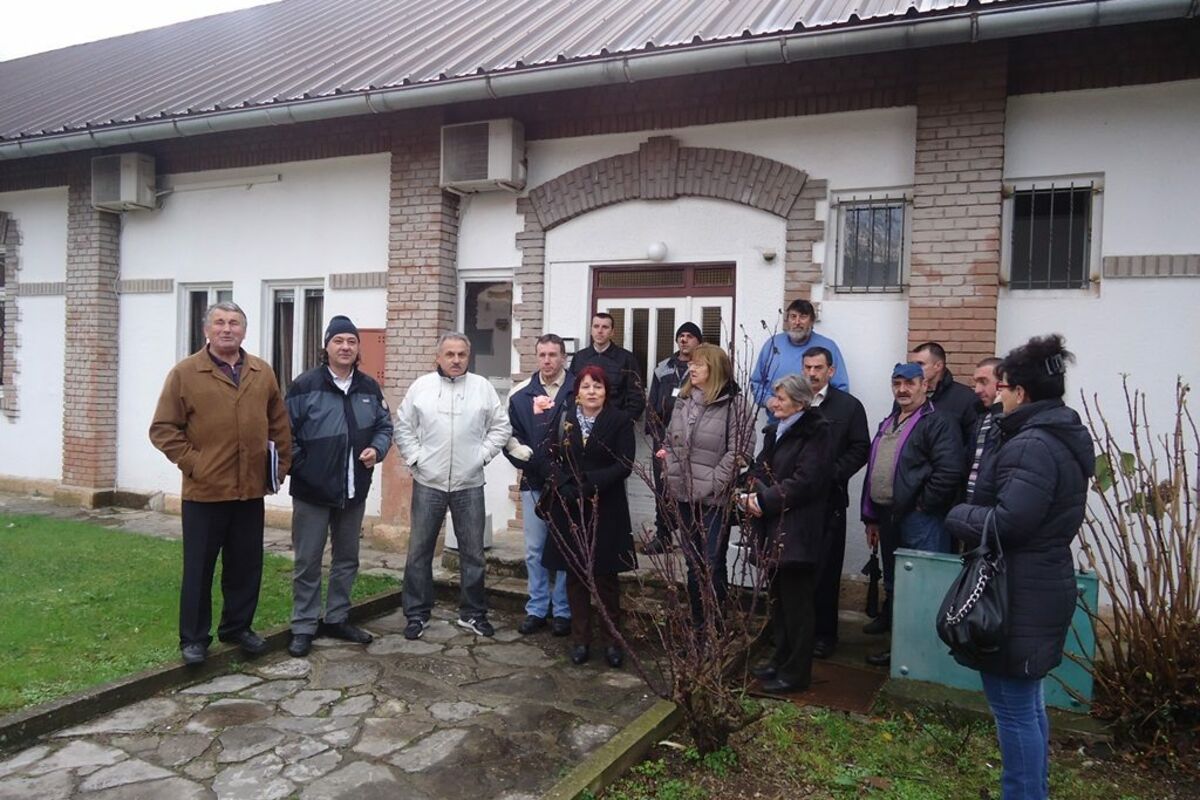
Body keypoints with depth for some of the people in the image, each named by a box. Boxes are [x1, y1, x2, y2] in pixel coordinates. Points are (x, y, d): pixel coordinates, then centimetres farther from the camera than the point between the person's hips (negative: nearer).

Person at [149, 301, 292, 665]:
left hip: (251, 490, 4)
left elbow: (279, 423, 13)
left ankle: (238, 627, 30)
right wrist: (192, 463, -11)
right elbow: (163, 428, -4)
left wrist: (280, 465, 7)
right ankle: (194, 638, 20)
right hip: (204, 492, -4)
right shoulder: (184, 373, -4)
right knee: (199, 568, 7)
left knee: (246, 566, 13)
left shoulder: (262, 372, 8)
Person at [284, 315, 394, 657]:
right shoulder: (305, 386, -8)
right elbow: (286, 433, -7)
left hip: (354, 491, 5)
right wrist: (300, 468, -11)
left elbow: (385, 425, 13)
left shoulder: (369, 388, 5)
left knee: (347, 558, 15)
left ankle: (337, 618, 30)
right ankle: (304, 627, 17)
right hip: (312, 491, -5)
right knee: (308, 562, 4)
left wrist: (376, 449, -6)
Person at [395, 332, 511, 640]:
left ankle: (472, 613, 23)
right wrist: (415, 457, -3)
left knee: (472, 553, 9)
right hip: (428, 483, 0)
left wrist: (481, 455, -3)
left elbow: (501, 426, 5)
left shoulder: (482, 387, 1)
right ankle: (417, 614, 20)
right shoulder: (421, 386, 1)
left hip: (469, 485, 0)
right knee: (419, 551, 7)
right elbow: (403, 426, 5)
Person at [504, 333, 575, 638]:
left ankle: (562, 611, 19)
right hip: (533, 482, 3)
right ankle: (536, 609, 23)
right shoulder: (521, 393, 4)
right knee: (534, 549, 11)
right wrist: (521, 453, -9)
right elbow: (509, 434, 7)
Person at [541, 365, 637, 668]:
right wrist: (567, 488, -15)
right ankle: (580, 639, 19)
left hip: (606, 509, -2)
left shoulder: (619, 421, -3)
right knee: (575, 574, 8)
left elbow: (624, 464, -10)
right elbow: (553, 459, 2)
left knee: (606, 575, 4)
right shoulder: (564, 419, 6)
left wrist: (589, 484, -19)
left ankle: (613, 640, 17)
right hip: (569, 508, 3)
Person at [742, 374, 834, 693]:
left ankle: (796, 672, 12)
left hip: (798, 533, -8)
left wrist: (764, 501, -17)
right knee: (779, 599, 17)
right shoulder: (775, 431, 14)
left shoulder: (816, 432, -12)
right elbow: (761, 469, 12)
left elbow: (805, 481, -20)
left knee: (796, 603, 1)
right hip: (774, 529, 8)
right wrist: (750, 494, -8)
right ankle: (781, 660, 31)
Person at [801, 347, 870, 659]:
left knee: (826, 570, 3)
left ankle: (825, 634, 15)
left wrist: (833, 473, -11)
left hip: (828, 501, -2)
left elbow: (860, 449, 0)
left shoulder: (848, 406, 4)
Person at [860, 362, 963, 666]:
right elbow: (873, 473, 21)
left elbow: (949, 470, -22)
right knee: (892, 580, 20)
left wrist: (922, 506, -16)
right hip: (887, 516, 9)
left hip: (920, 520, -8)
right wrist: (871, 517, 19)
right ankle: (889, 620, 35)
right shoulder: (887, 425, 19)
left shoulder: (937, 423, -9)